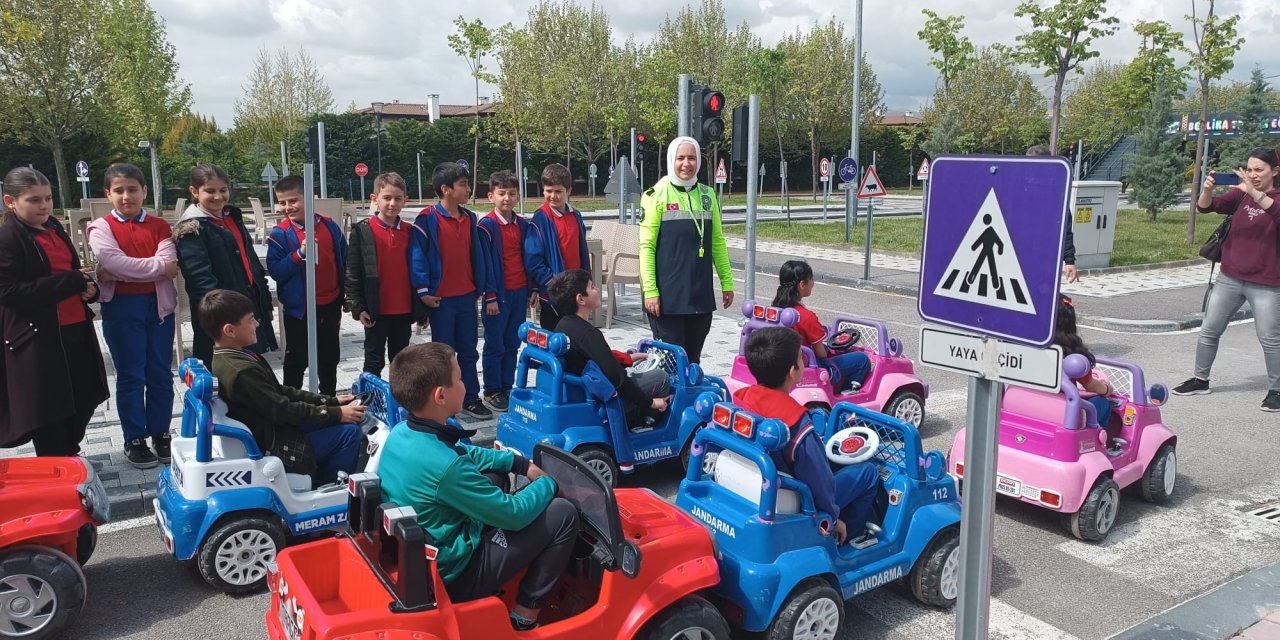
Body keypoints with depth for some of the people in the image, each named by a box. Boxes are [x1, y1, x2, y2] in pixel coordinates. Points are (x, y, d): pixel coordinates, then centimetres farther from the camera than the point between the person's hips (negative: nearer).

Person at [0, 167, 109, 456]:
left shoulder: (53, 229, 13)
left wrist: (88, 286, 0)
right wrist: (71, 282, -21)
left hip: (75, 329, 8)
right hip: (37, 337, -8)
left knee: (82, 401, 14)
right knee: (47, 411, 1)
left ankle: (70, 458, 33)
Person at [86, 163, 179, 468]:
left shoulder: (158, 225, 7)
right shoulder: (101, 228, 0)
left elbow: (169, 261, -10)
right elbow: (114, 263, -17)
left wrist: (123, 271, -17)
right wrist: (158, 266, -13)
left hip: (158, 304, 3)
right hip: (122, 307, -2)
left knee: (161, 374, 9)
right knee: (131, 376, 4)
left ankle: (160, 434, 21)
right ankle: (135, 440, 14)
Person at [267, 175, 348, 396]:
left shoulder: (329, 226, -1)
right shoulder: (280, 234, -10)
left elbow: (344, 261, 8)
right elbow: (275, 270, -15)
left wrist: (345, 294, 9)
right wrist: (299, 254, -27)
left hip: (330, 304, 3)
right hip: (298, 307, -3)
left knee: (329, 355, 17)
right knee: (297, 358, 8)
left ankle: (330, 398, 33)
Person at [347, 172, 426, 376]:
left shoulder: (409, 232, 5)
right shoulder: (362, 231, -6)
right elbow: (353, 272, -6)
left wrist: (421, 308, 8)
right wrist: (359, 307, -11)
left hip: (404, 310, 4)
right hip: (376, 310, -3)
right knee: (374, 361, 5)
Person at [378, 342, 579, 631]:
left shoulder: (400, 433, -4)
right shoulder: (446, 467, -32)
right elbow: (514, 514, -20)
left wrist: (521, 463, 11)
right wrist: (548, 483, -2)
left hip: (416, 555, 9)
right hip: (455, 574, -9)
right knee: (563, 513, -6)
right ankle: (524, 617, 5)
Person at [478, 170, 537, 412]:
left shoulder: (522, 225, 9)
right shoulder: (486, 226, -7)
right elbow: (486, 263, -10)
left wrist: (532, 289, 11)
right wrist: (490, 296, -12)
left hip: (520, 292, 5)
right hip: (499, 293, -5)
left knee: (512, 344, 11)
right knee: (495, 345, 2)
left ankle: (507, 387, 20)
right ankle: (492, 391, 12)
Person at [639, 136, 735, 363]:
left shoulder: (707, 195, 9)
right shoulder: (657, 195, -5)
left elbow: (717, 242, 14)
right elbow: (646, 246, -9)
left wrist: (727, 281, 11)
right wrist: (649, 290, -15)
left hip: (701, 294, 5)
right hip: (668, 295, -4)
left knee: (693, 360, 12)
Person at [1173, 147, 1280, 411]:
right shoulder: (1240, 194, 5)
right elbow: (1206, 207, -4)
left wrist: (1253, 192, -41)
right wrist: (1207, 189, -25)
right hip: (1230, 278, 4)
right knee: (1209, 330, 9)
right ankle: (1200, 379, 23)